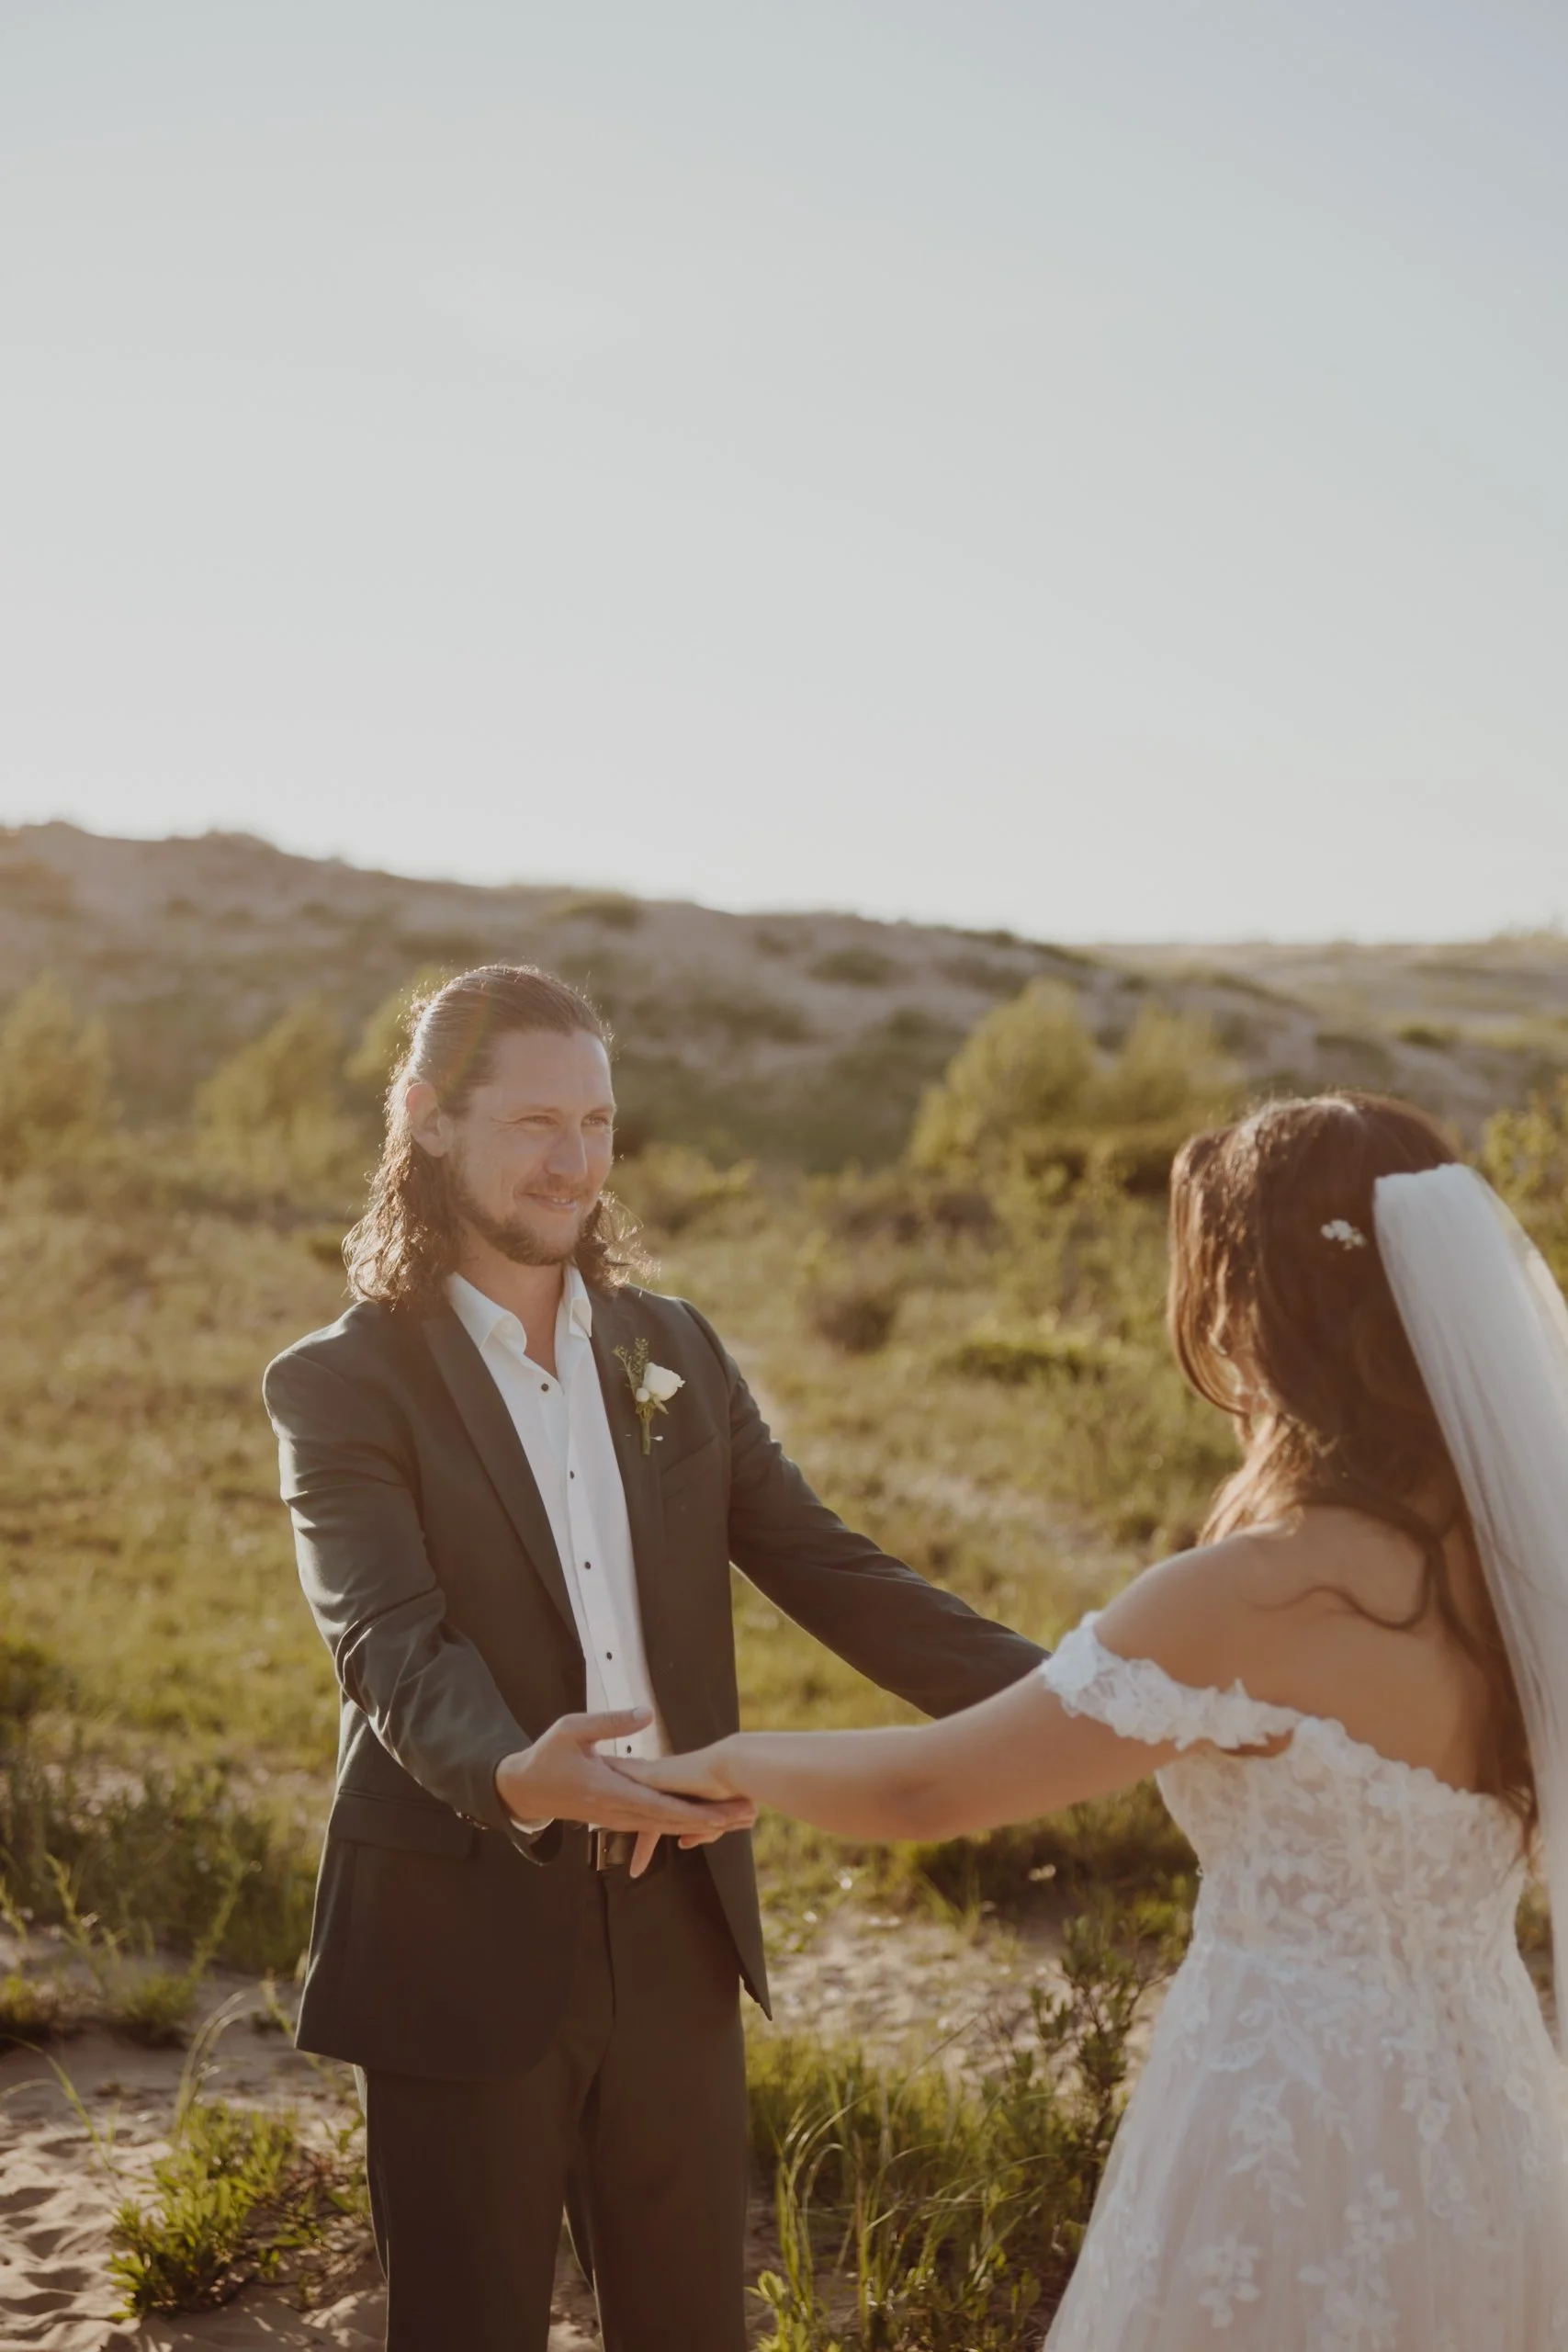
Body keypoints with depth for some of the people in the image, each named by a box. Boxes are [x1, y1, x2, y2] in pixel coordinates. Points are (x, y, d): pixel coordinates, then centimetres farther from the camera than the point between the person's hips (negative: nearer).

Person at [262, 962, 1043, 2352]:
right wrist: (517, 1777, -43)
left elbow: (831, 1573, 3)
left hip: (673, 1935, 5)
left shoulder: (671, 1351, 8)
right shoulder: (346, 1384, -8)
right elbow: (392, 1645, -22)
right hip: (466, 1950, -4)